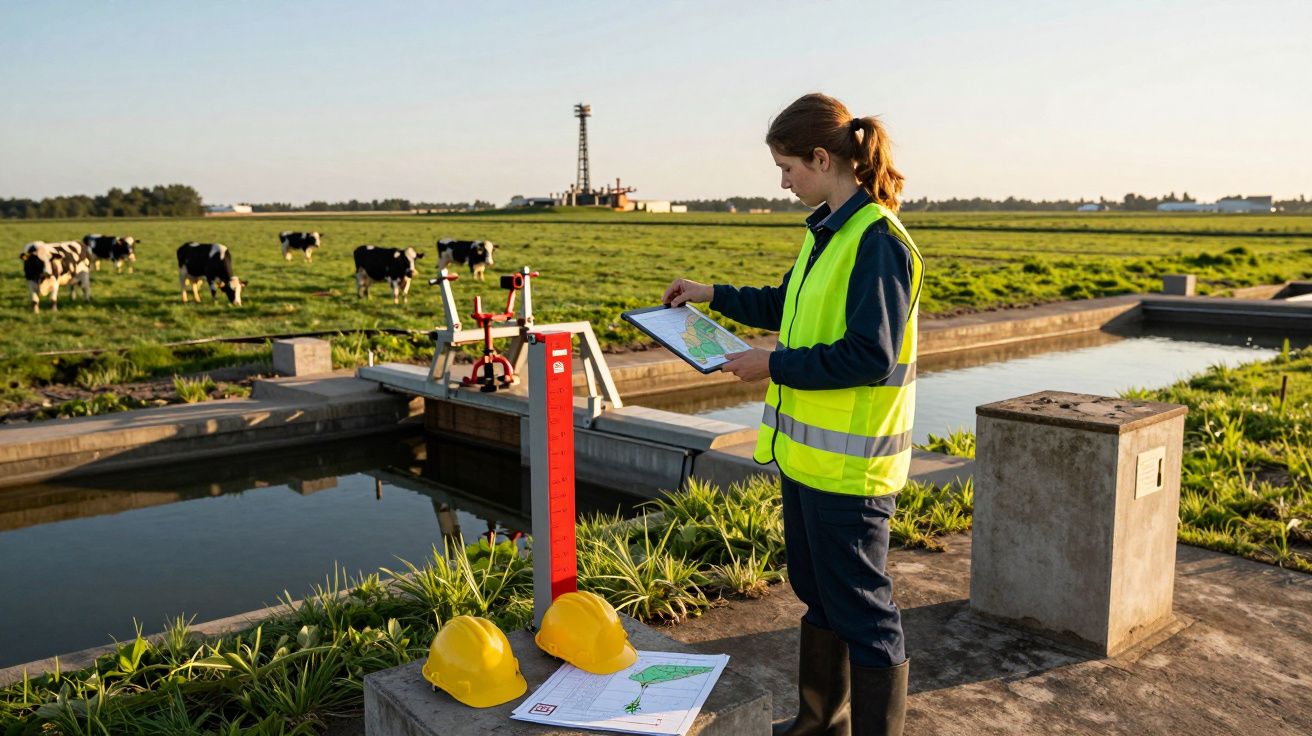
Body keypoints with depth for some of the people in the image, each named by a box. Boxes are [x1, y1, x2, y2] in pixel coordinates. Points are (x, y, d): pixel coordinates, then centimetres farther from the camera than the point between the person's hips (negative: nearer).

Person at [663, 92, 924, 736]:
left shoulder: (878, 241, -19)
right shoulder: (826, 230, 10)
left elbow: (871, 356, -24)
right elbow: (789, 306, 25)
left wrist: (774, 365, -18)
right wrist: (714, 295, 20)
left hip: (849, 462, -10)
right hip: (806, 448, 10)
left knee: (862, 608, 4)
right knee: (817, 592, 22)